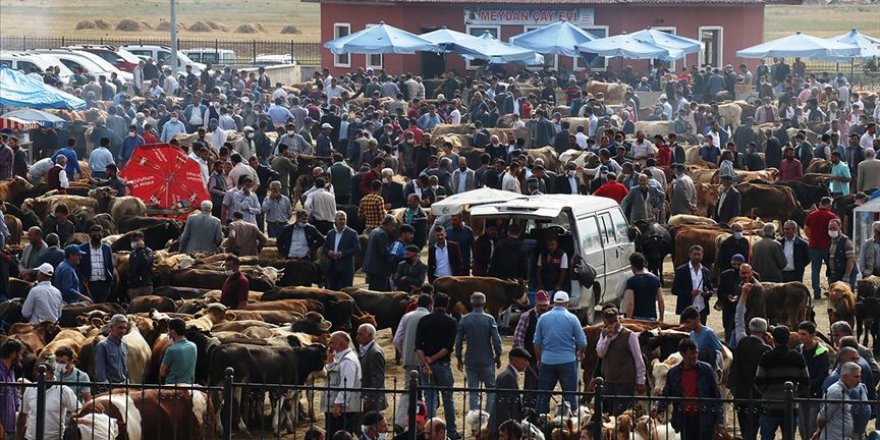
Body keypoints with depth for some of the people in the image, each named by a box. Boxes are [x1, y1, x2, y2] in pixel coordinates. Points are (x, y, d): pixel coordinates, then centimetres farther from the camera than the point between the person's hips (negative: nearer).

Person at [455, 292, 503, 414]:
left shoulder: (464, 320, -1)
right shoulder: (489, 319, -8)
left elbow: (458, 341, 1)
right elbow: (496, 340, -9)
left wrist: (458, 359, 11)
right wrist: (498, 357, 4)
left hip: (470, 361, 2)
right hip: (487, 361, -2)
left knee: (473, 392, 6)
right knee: (491, 389, 10)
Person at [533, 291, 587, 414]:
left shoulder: (543, 318, 2)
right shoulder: (572, 318, -5)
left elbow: (537, 342, 7)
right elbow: (582, 343, -3)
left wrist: (539, 359, 19)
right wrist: (580, 353, 18)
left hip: (547, 361, 2)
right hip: (567, 361, -2)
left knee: (543, 395, 10)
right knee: (570, 395, 3)